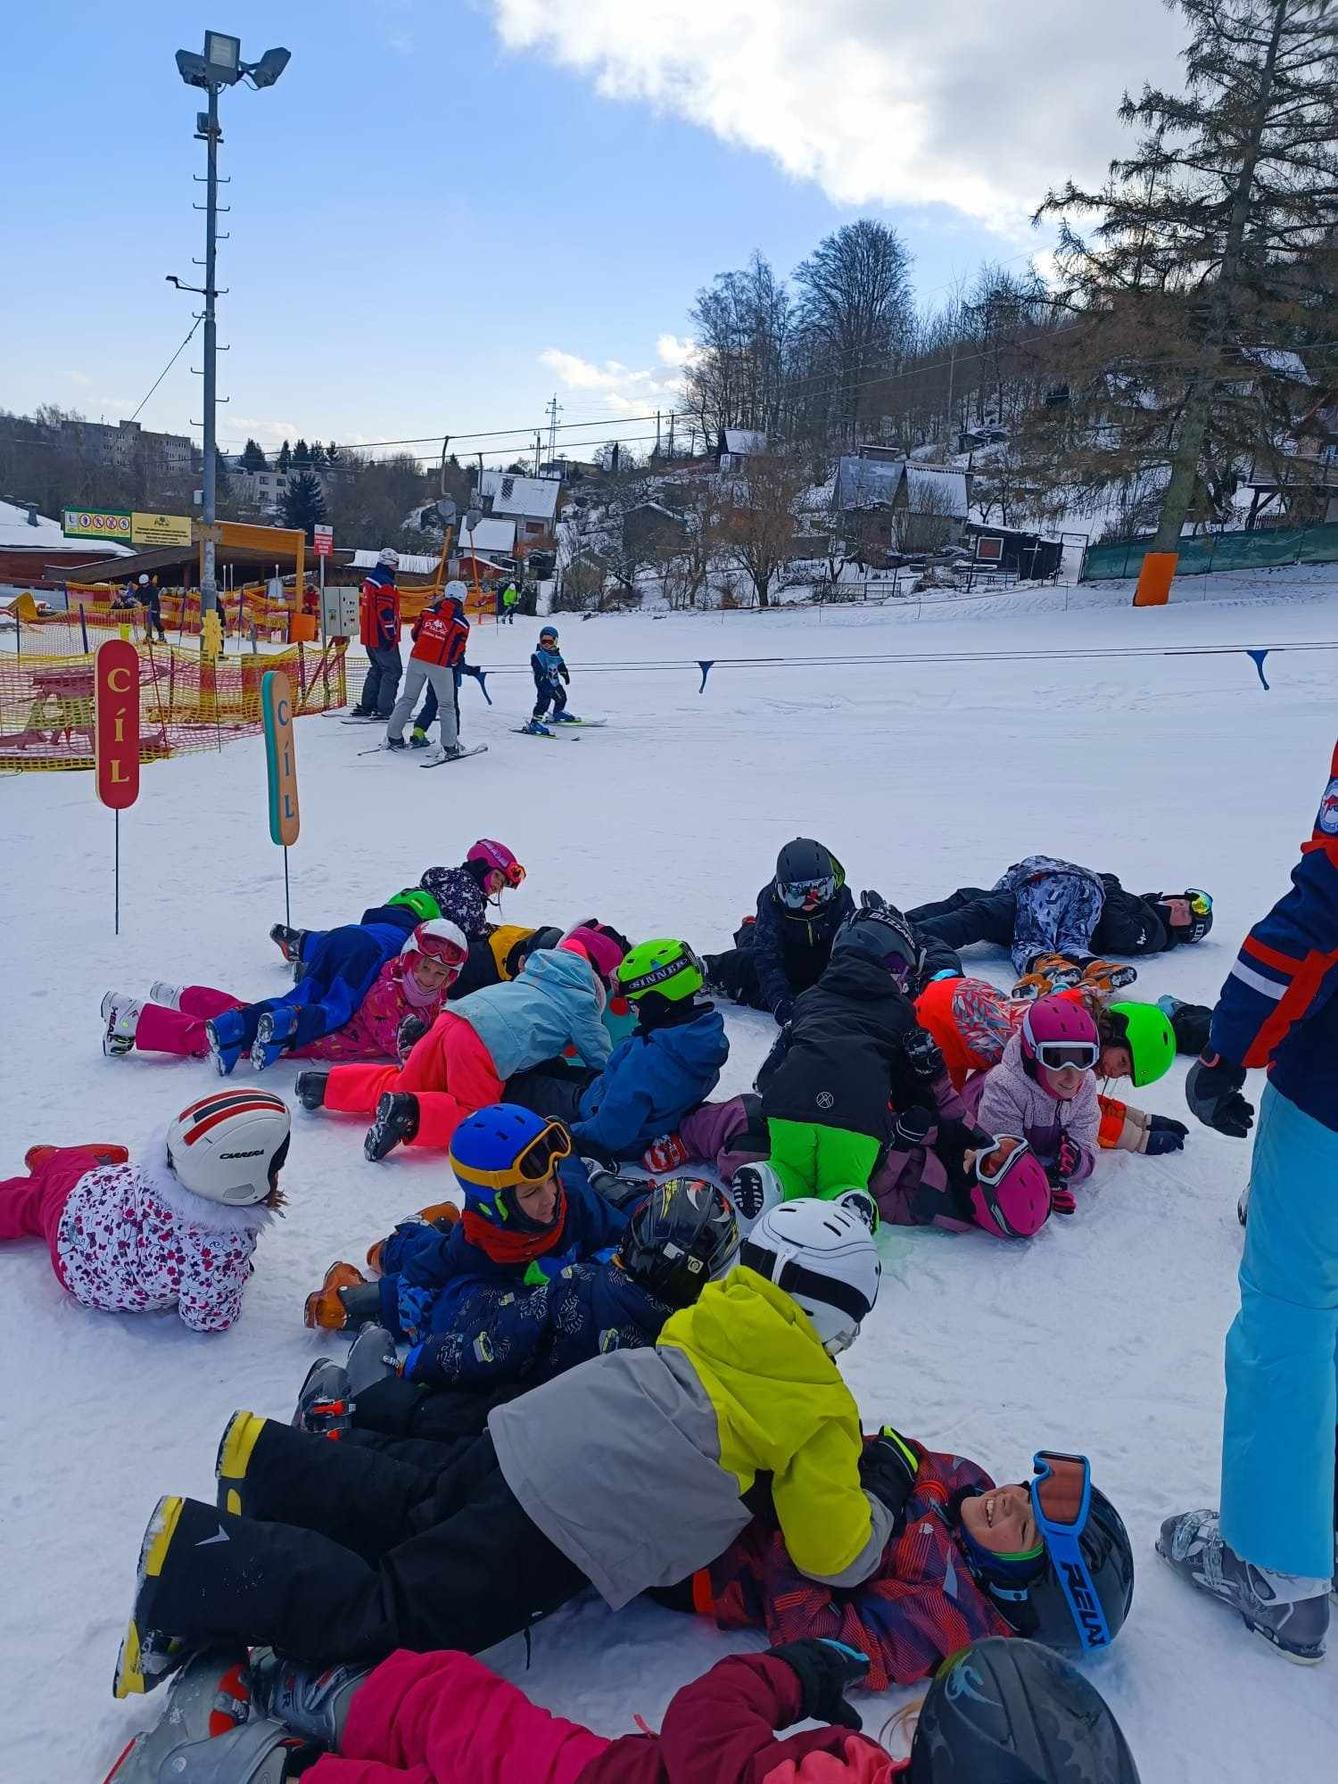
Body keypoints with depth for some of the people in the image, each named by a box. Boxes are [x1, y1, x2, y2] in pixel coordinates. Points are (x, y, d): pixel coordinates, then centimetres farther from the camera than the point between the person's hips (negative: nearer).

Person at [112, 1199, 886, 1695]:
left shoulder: (717, 1322, 16)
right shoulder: (820, 1414, -2)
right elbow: (834, 1555, 4)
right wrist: (879, 1493, 23)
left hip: (526, 1437, 7)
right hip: (567, 1528, -7)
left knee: (414, 1513, 30)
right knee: (391, 1617, -3)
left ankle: (269, 1460, 23)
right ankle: (199, 1563, -11)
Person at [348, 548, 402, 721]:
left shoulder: (368, 580, 14)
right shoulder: (385, 584, -17)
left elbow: (363, 606, 20)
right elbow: (386, 613, -23)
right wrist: (391, 635, -18)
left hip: (369, 636, 10)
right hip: (382, 637, -10)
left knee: (377, 670, 19)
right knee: (392, 671, -4)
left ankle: (365, 707, 21)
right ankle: (385, 710, -7)